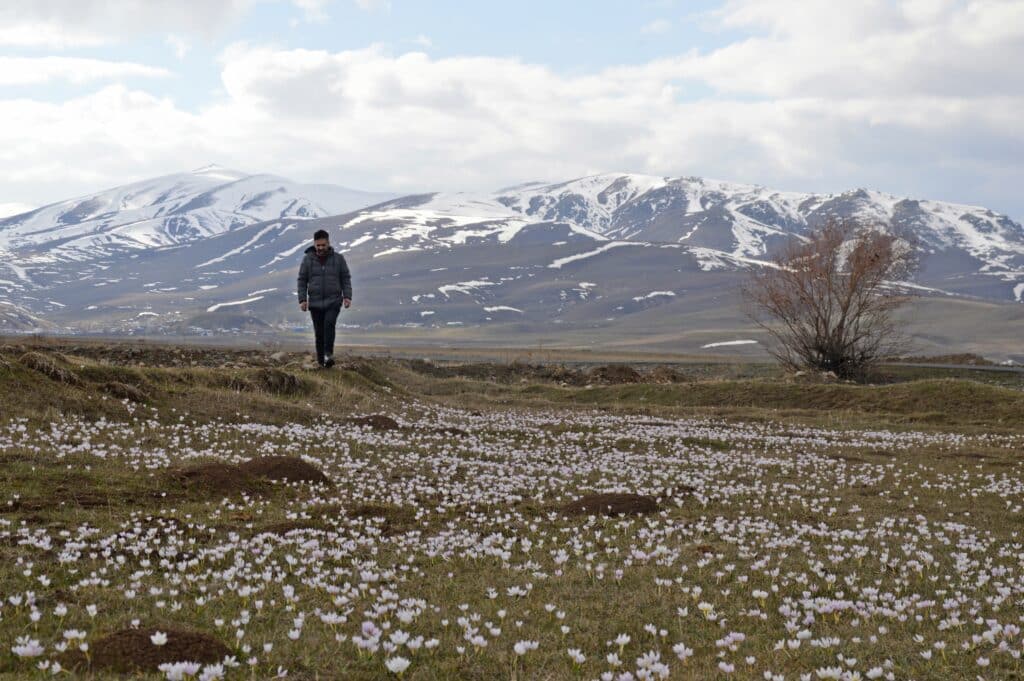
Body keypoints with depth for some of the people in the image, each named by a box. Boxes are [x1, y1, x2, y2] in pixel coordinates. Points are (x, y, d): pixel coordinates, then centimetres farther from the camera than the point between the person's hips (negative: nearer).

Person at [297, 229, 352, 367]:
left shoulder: (338, 258, 2)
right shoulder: (308, 259, 2)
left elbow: (346, 279, 5)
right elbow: (302, 281, 4)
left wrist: (347, 297, -7)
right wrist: (302, 300, -5)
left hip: (333, 301, -1)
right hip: (315, 303, 1)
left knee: (329, 324, -25)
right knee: (319, 332, 0)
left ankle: (329, 355, -26)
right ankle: (321, 361, 11)